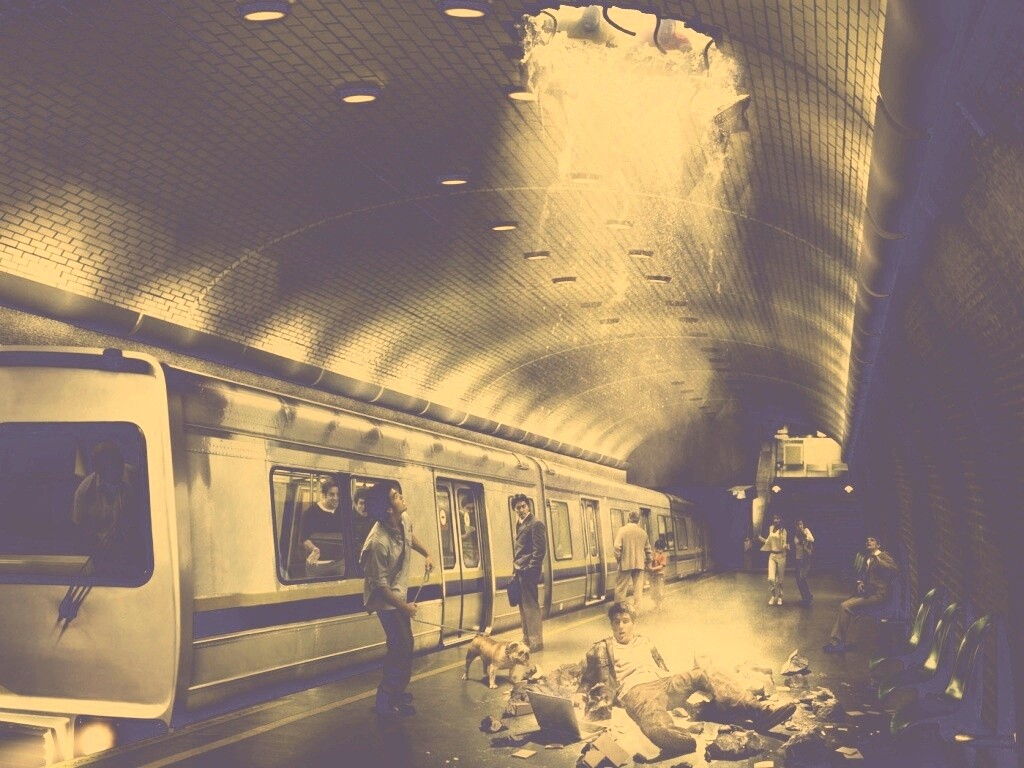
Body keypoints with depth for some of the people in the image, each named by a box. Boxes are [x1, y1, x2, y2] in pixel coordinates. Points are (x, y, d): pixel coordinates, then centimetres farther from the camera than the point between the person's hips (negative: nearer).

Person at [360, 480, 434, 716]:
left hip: (399, 592, 9)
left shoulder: (404, 520, -11)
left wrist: (426, 554, 16)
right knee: (402, 647, -7)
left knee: (404, 644, 18)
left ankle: (395, 692, 35)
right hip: (386, 599, -8)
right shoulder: (379, 543, -36)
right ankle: (385, 701, 6)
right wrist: (404, 607, -18)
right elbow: (380, 585, -27)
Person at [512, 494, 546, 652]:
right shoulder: (520, 524, 16)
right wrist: (515, 570, 14)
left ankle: (536, 642, -1)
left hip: (528, 572, -9)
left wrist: (529, 569, -18)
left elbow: (540, 550, -16)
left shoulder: (535, 524, -10)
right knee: (524, 607, 13)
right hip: (519, 572, 9)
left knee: (531, 607, -6)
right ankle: (527, 639, 20)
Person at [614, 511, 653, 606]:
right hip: (640, 564, 3)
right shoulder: (643, 532, 5)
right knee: (638, 586, 9)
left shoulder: (622, 530, -6)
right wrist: (648, 561, 24)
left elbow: (617, 546, -14)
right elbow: (648, 549, 11)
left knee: (621, 586, 2)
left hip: (626, 563, -3)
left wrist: (618, 559, 0)